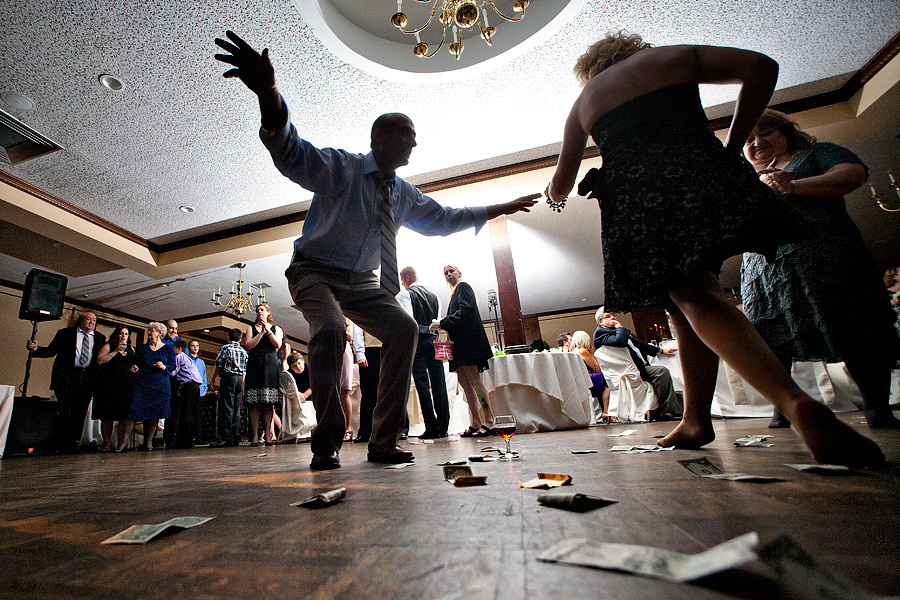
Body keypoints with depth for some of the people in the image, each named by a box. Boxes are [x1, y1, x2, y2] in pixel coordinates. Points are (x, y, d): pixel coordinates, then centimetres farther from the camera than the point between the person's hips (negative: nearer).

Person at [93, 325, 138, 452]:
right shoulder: (108, 346, 4)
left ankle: (121, 444, 3)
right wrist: (116, 351, -14)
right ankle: (107, 443, 7)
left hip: (127, 386, 3)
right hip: (109, 386, -3)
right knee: (107, 416, -1)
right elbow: (100, 360, -9)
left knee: (124, 417, -1)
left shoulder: (131, 349, 16)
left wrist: (134, 369, 6)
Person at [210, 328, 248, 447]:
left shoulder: (224, 348, -1)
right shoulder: (244, 351, 13)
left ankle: (226, 438, -8)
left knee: (226, 408, -6)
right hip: (240, 379, 5)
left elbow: (219, 367, -5)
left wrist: (213, 379, 7)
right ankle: (236, 436, 11)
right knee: (236, 409, 9)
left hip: (228, 377, -5)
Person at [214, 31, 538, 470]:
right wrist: (267, 93, -45)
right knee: (329, 328, -34)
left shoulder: (405, 195, 9)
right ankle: (326, 444, -14)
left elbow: (443, 218, 20)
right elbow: (290, 151, -24)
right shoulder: (340, 167, -8)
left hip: (363, 282, 5)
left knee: (403, 327, -16)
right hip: (316, 271, -5)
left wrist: (497, 209, 21)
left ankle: (383, 442, -9)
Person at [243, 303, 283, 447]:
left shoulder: (276, 328, 16)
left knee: (268, 402, -3)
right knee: (253, 402, -5)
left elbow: (278, 345, -1)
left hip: (270, 364, -1)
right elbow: (248, 345, 1)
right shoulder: (251, 328, 17)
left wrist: (268, 330, -5)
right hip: (254, 364, 1)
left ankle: (268, 435, -2)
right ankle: (254, 436, -3)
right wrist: (261, 332, -5)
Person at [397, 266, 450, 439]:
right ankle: (443, 427, 8)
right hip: (435, 341, 6)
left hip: (418, 341, -5)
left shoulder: (405, 294, -1)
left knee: (422, 385, -3)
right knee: (439, 384, 5)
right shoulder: (434, 295, 17)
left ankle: (432, 429, -2)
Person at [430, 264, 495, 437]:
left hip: (468, 339, -9)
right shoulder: (455, 293, 25)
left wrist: (443, 323, -13)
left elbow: (465, 311, -14)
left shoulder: (463, 287, 1)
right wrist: (443, 326, 7)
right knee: (464, 380, 4)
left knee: (473, 379, -12)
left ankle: (488, 423, -9)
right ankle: (476, 424, 7)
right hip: (460, 342, 9)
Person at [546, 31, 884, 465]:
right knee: (697, 294, 8)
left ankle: (795, 402, -26)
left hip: (632, 199, 0)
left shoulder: (583, 101, 27)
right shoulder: (676, 56, 26)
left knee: (691, 299, -7)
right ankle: (695, 418, 6)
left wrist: (554, 194, 46)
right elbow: (761, 66, 14)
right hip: (700, 174, 1)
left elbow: (561, 184, 23)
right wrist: (732, 146, 17)